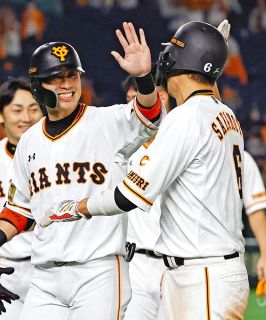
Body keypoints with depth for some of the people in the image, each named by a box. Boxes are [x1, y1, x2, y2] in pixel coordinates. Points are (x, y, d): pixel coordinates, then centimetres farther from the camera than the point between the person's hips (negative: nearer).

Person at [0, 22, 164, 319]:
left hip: (99, 272, -5)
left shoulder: (107, 124, -2)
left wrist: (143, 77, -41)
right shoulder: (29, 142, 14)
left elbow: (148, 117, -23)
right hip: (45, 277, 5)